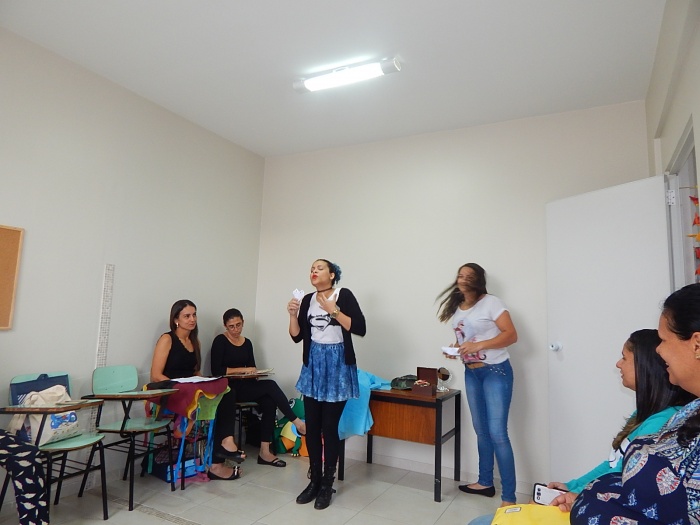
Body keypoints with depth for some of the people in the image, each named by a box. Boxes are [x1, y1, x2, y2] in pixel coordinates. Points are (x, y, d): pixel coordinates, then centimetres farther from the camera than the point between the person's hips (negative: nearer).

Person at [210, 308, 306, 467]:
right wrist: (242, 370, -17)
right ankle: (296, 422, -16)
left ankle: (265, 451, -20)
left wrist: (253, 372, -7)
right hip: (229, 388, -6)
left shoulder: (247, 343, 14)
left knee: (269, 401, -23)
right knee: (270, 386, -25)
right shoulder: (220, 341, -4)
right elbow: (216, 370, -14)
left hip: (245, 387, 6)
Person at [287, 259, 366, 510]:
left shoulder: (344, 295, -8)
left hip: (337, 365, -5)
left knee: (329, 427, -1)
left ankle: (327, 484, 15)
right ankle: (314, 480, 23)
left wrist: (334, 311, -21)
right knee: (312, 426, 7)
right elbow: (297, 336, 7)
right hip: (313, 365, 5)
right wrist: (293, 315, -9)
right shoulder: (308, 299, 7)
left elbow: (360, 328, -16)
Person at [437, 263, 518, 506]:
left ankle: (509, 497, 0)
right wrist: (454, 349, 0)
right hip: (471, 374, 7)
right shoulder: (456, 308, 10)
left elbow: (511, 335, -17)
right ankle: (485, 483, 30)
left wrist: (478, 345, -27)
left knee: (497, 432, -10)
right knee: (481, 431, 15)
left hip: (496, 372, -7)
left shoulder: (491, 303, -11)